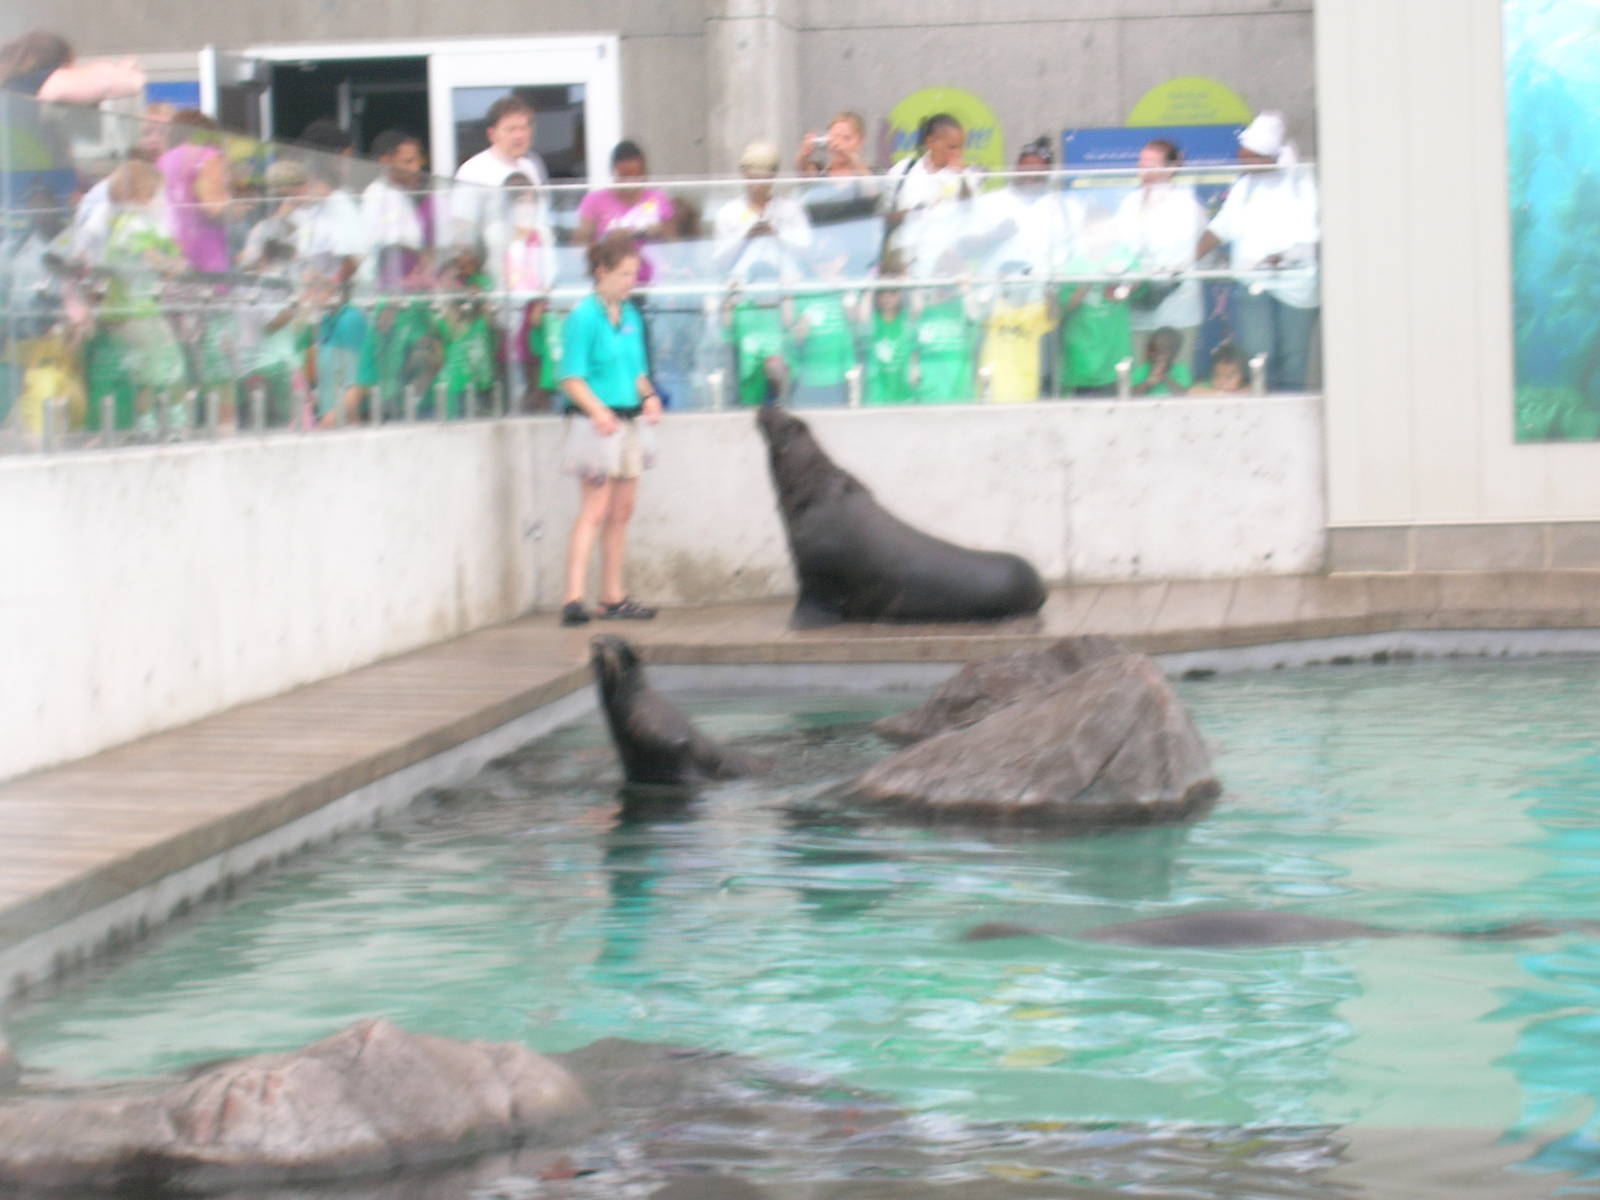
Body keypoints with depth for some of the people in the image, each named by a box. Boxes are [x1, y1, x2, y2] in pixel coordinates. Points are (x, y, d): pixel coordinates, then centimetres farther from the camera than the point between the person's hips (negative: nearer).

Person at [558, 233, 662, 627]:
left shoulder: (630, 315, 11)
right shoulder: (584, 316, -12)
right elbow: (572, 378, -15)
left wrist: (648, 396, 0)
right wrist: (598, 411, -28)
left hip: (630, 421, 8)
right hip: (597, 422, -8)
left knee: (622, 511, 10)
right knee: (594, 511, -12)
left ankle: (613, 598, 16)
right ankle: (574, 598, -15)